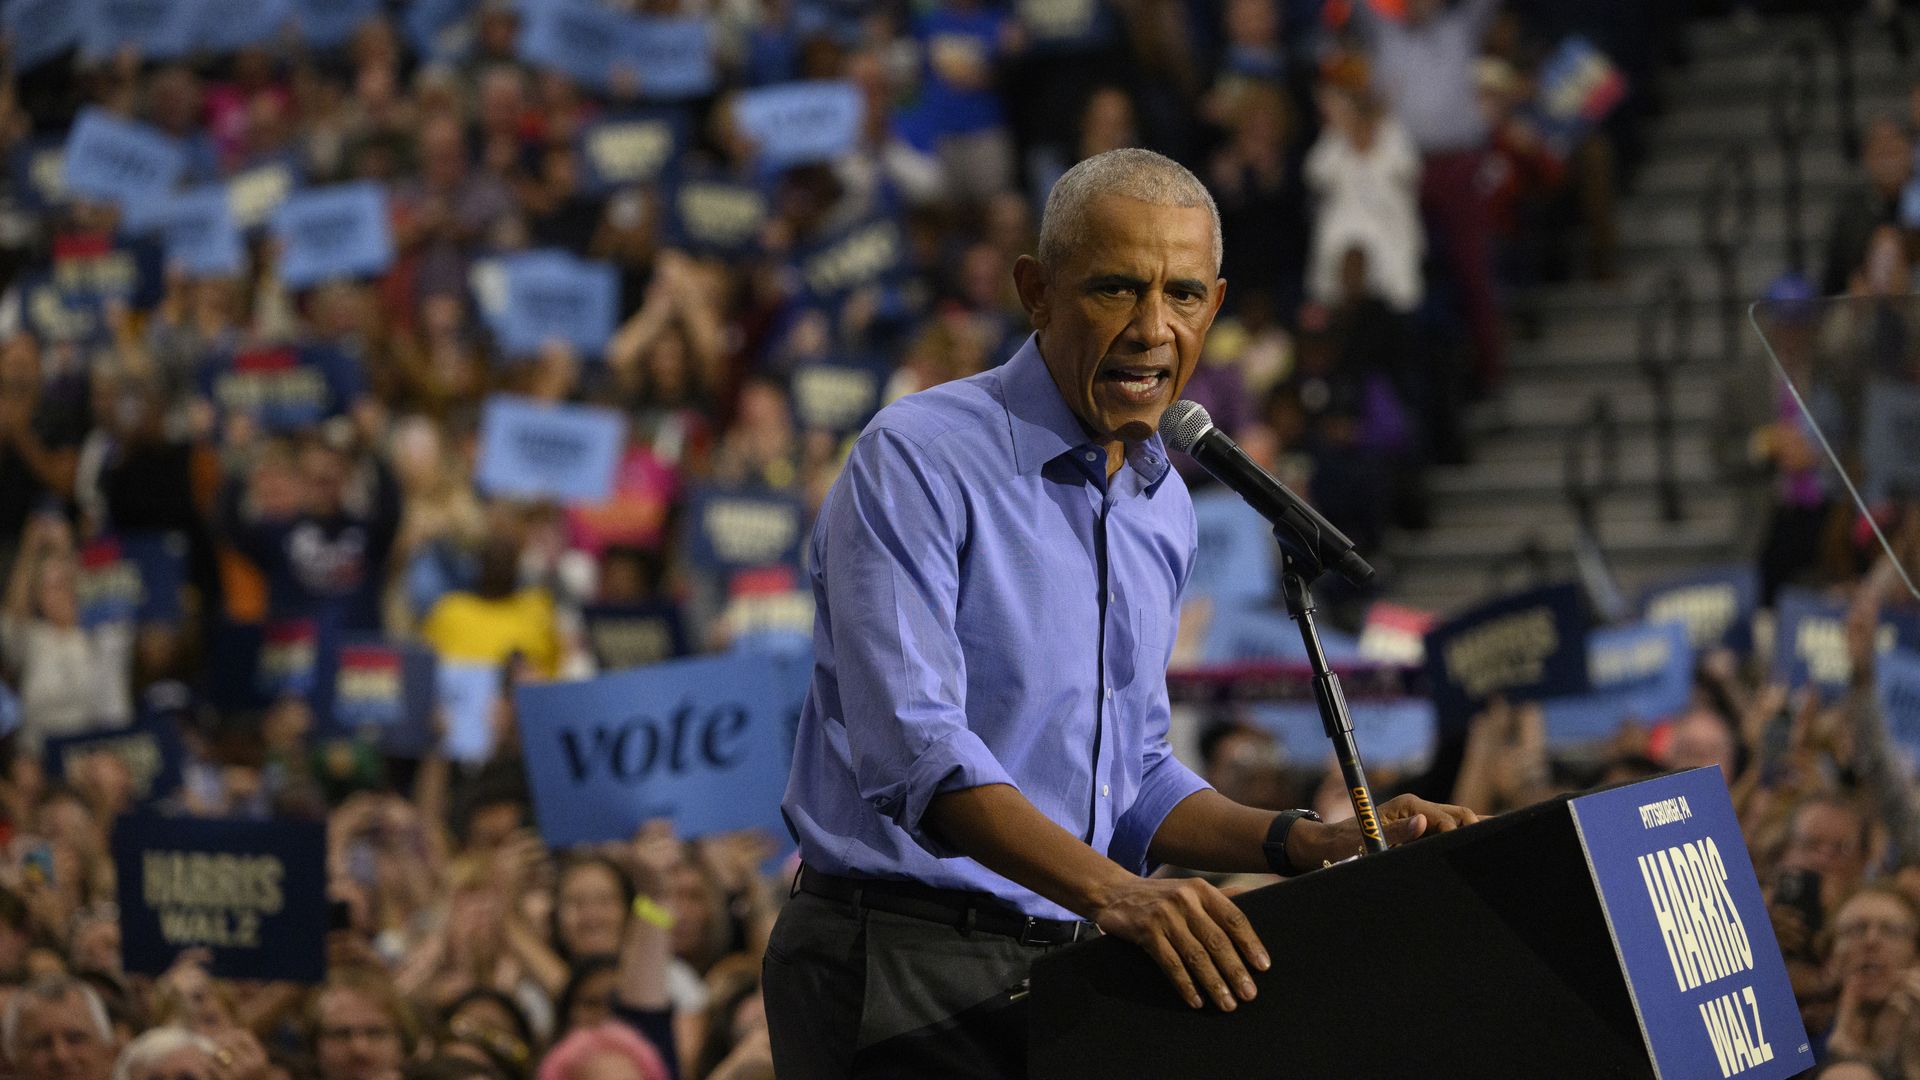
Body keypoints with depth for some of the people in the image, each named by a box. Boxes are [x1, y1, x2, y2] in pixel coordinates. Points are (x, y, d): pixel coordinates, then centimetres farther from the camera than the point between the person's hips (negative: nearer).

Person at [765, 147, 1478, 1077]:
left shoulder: (1162, 505, 13)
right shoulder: (916, 462, -12)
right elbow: (914, 751, -24)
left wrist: (1319, 847, 5)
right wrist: (1111, 891, -35)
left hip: (1065, 970, 7)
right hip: (904, 965, -7)